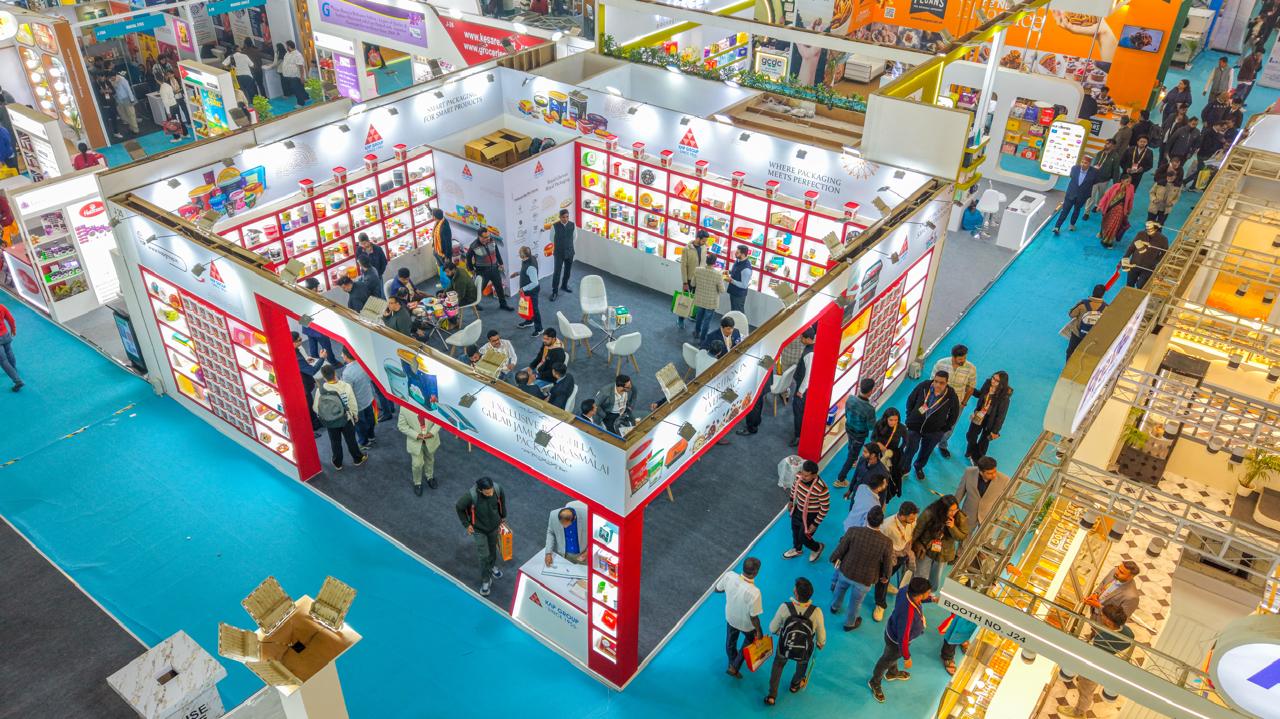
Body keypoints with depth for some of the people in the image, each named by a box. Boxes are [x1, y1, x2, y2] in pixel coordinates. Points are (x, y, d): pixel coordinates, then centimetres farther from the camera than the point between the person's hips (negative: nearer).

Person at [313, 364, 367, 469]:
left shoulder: (320, 390, -22)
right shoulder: (345, 386, -24)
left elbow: (315, 408, -11)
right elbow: (353, 404, -14)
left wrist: (323, 415, 12)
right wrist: (355, 415, 6)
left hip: (330, 422, 1)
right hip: (346, 420, -1)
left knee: (335, 442, 21)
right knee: (350, 440, 21)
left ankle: (337, 463, 38)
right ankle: (358, 458, 41)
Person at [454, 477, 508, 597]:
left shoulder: (498, 488, -29)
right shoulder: (471, 496, -38)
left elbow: (502, 500, -3)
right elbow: (458, 507, -17)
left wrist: (503, 516, 8)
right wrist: (467, 524, -10)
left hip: (494, 526, 3)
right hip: (479, 529, -3)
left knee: (493, 547, 27)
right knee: (484, 555, 5)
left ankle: (492, 566, 56)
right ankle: (486, 581, 28)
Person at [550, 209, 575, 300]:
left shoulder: (573, 225, -9)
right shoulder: (555, 226, -17)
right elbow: (552, 238, 1)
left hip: (569, 252, 3)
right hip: (558, 253, -3)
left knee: (568, 271, 18)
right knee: (557, 272, -3)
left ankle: (564, 286, 40)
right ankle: (555, 292, 6)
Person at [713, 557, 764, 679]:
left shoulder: (729, 575, -30)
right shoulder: (754, 592, -42)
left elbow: (717, 589, -8)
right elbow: (753, 617, -27)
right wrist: (759, 631, -9)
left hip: (730, 617, 4)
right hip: (746, 623, -4)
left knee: (730, 642, 32)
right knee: (750, 640, 31)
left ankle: (732, 664, 58)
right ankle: (734, 667, 38)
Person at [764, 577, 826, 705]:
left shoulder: (784, 607, -32)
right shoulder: (816, 612, -32)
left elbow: (772, 629, -15)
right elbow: (821, 635, -14)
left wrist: (779, 631, 9)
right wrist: (821, 644, 10)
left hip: (784, 648, 0)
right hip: (804, 652, 0)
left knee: (778, 665, 33)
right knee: (802, 662, 37)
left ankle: (772, 696, 41)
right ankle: (795, 684, 62)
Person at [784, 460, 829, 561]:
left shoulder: (821, 489, -39)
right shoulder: (799, 476, -22)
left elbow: (825, 508, -24)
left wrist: (815, 524, -17)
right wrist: (791, 500, 14)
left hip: (810, 516, -6)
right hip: (798, 510, 6)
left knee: (803, 538, 12)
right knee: (795, 531, 28)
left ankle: (817, 548, 46)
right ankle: (797, 550, 59)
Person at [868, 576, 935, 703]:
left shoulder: (908, 589, -28)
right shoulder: (908, 614, -48)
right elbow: (902, 639, -32)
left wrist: (931, 599, -10)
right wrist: (906, 658, -17)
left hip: (893, 629, 7)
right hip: (896, 640, -7)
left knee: (894, 656, 36)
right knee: (887, 660, 24)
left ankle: (892, 673, 68)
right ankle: (875, 683, 54)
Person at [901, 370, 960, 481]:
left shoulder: (951, 396, -19)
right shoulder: (924, 386, -19)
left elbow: (954, 415, -3)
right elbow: (910, 400, -3)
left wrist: (944, 429, -4)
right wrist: (910, 417, -3)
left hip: (934, 432, 1)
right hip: (914, 426, -1)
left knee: (926, 452, 21)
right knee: (910, 449, 7)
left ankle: (919, 467, 49)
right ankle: (903, 468, 31)